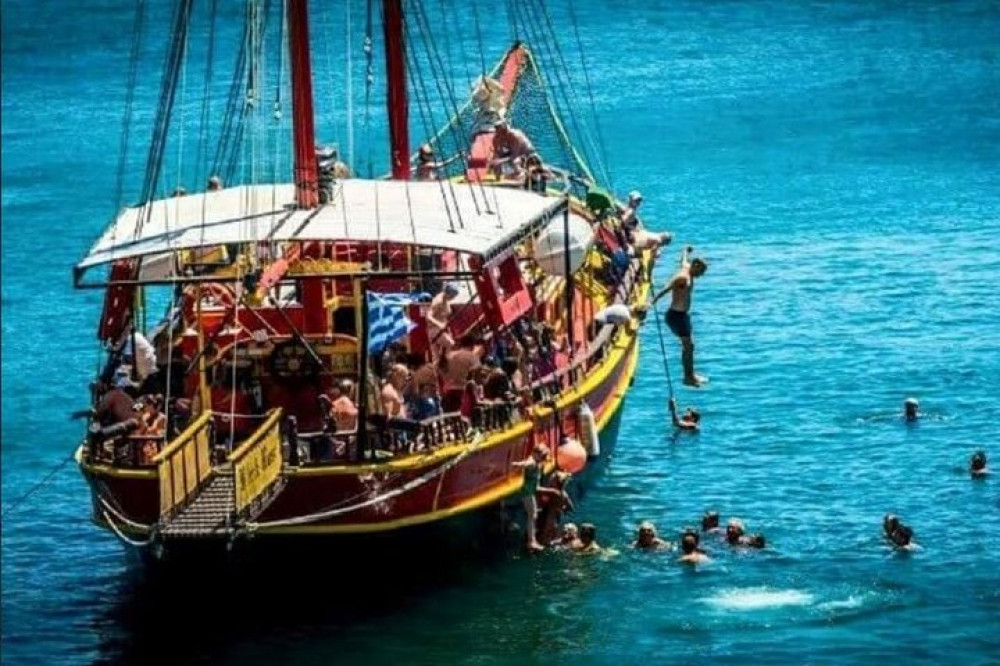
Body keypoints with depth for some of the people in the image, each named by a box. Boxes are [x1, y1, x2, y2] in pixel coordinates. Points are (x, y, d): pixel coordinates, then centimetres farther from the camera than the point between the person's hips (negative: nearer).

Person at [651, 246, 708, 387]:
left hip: (683, 315, 10)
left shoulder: (687, 270, 11)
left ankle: (690, 375, 25)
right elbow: (666, 289, -31)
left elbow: (684, 260, 35)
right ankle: (688, 377, -7)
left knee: (688, 344, 16)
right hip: (676, 315, -10)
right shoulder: (682, 277, -19)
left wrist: (686, 251, 57)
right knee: (688, 344, -10)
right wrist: (652, 301, -42)